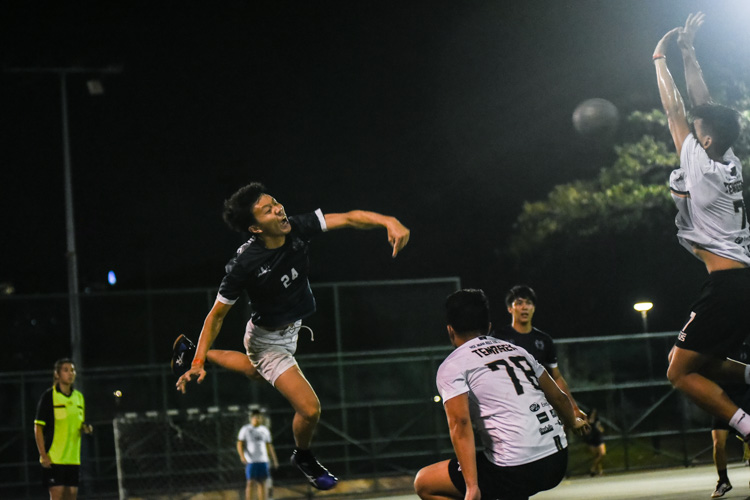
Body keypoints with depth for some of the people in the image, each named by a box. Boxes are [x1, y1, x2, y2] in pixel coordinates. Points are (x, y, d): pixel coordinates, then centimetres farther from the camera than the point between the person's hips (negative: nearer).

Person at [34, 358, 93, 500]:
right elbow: (38, 428, -7)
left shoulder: (79, 397, 12)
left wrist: (85, 428, -1)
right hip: (54, 458, -6)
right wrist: (43, 455, -14)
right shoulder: (49, 396, -7)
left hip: (73, 458, 6)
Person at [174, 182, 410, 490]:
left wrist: (388, 221, -42)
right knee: (310, 409, -13)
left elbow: (348, 218, -24)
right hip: (267, 341, -7)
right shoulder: (244, 264, -34)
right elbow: (217, 315, -23)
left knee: (253, 371, 36)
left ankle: (189, 352, 53)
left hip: (290, 330, 7)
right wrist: (198, 363, -29)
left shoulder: (297, 228, -22)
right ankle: (303, 458, 21)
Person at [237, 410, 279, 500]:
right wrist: (242, 456, -19)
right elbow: (240, 444, -4)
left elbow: (269, 446, 18)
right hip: (250, 461, -4)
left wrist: (274, 460, 13)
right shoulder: (245, 429, 1)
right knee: (251, 483, -9)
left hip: (263, 460, 4)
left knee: (262, 483, 2)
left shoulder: (265, 430, 14)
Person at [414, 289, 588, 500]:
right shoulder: (516, 350, 17)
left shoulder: (452, 366, -2)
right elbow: (559, 397, 24)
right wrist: (574, 422, 46)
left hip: (516, 470, -7)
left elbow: (460, 423, -16)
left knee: (423, 483, 9)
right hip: (558, 461, 7)